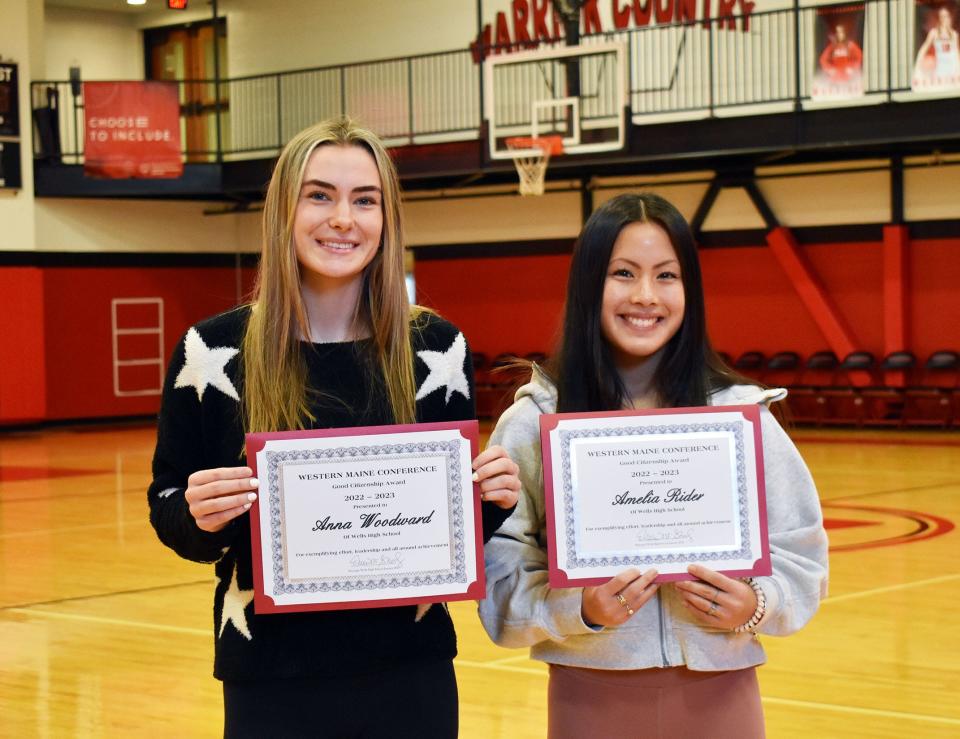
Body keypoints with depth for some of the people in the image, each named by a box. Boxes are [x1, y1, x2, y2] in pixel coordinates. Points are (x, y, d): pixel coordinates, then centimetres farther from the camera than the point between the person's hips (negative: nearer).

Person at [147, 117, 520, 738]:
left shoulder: (436, 348, 0)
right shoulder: (213, 350, -5)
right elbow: (169, 512, 1)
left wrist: (492, 499, -12)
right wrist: (199, 516, -19)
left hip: (411, 671, 1)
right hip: (273, 679, -1)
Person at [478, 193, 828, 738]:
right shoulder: (534, 422, -3)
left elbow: (800, 555, 4)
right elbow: (502, 576, -4)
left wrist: (757, 605, -14)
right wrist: (578, 609, -21)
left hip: (718, 694, 1)